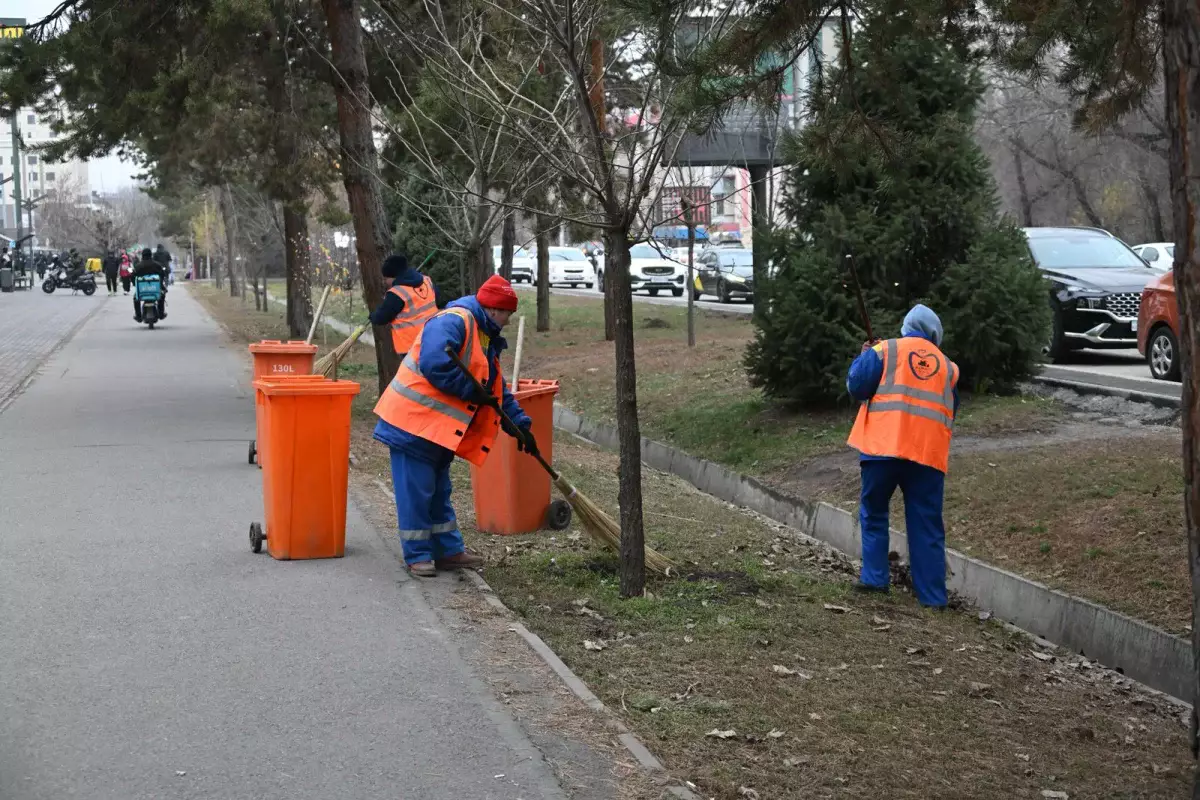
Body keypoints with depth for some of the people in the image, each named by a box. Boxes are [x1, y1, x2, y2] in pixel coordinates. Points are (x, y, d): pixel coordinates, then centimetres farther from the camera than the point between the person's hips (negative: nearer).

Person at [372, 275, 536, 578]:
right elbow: (433, 363, -30)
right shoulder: (453, 321, -16)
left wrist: (520, 424, 14)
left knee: (439, 492, 17)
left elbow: (498, 391, 22)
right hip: (413, 422, -10)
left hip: (440, 429, 10)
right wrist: (471, 390, -21)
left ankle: (449, 551, 25)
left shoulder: (487, 340, 17)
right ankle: (418, 556, 6)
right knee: (416, 492, -3)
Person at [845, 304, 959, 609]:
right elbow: (951, 410, 25)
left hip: (884, 446, -2)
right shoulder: (947, 365, 18)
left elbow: (856, 386, -1)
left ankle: (874, 578, 7)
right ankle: (932, 594, 4)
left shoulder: (884, 350, 6)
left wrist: (863, 357, 16)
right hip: (929, 452, 2)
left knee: (873, 513, 14)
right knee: (926, 525, 6)